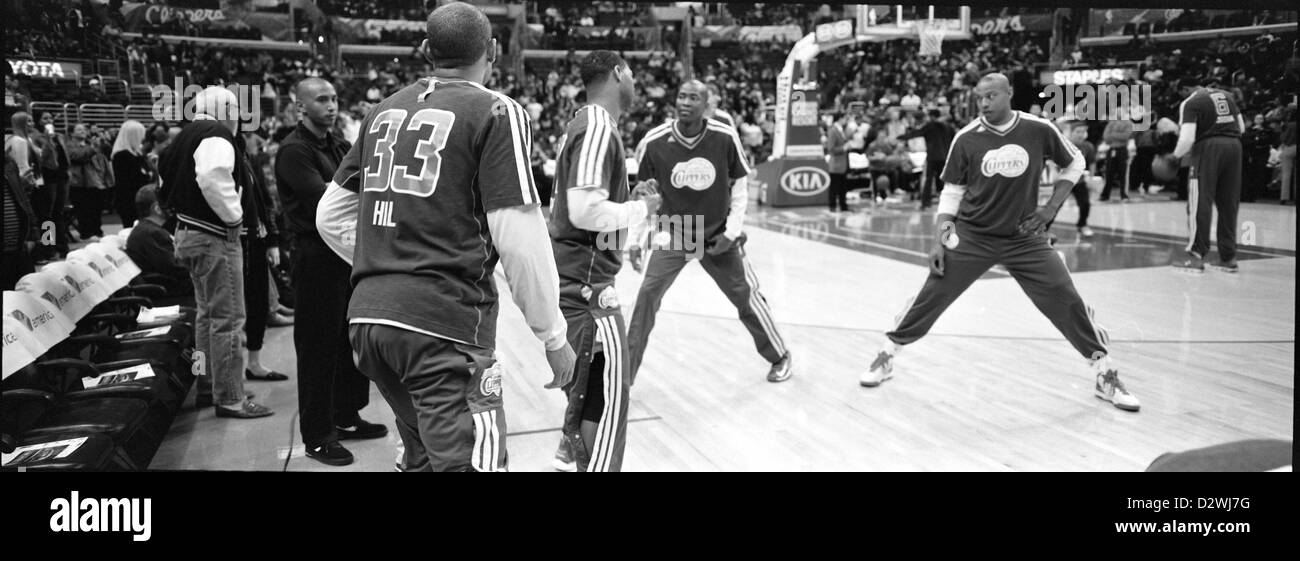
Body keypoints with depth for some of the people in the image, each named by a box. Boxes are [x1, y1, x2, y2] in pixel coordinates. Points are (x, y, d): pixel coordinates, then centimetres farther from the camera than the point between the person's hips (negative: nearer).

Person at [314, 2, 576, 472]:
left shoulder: (385, 111, 13)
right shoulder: (495, 112, -5)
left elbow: (330, 216, 16)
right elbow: (518, 238, -12)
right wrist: (553, 336, -3)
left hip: (366, 316, 7)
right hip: (443, 324, -7)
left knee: (422, 456, 23)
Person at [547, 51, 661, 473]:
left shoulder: (585, 124, 14)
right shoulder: (598, 127, -17)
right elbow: (585, 211, -27)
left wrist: (631, 199, 13)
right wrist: (641, 208, -12)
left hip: (577, 276, 11)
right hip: (585, 280, -11)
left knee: (590, 385, 24)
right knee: (609, 394, -7)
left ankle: (570, 459, 38)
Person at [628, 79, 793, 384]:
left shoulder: (725, 138, -15)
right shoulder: (653, 142, -16)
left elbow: (740, 185, -1)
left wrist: (732, 232, -8)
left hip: (718, 236, 0)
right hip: (673, 235, 0)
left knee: (746, 295, 5)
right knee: (648, 295, -12)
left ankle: (780, 357, 28)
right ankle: (625, 373, 0)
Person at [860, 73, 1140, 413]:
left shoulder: (1039, 130, -8)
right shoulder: (966, 139, -7)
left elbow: (1074, 164, 9)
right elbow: (951, 192, 3)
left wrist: (1051, 208, -1)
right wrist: (939, 240, -4)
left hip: (1024, 238, 0)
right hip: (971, 237, 0)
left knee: (1066, 302, -6)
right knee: (932, 296, -4)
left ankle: (1106, 375, 10)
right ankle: (886, 357, 14)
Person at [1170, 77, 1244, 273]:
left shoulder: (1190, 103, -1)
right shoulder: (1227, 96, 17)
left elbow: (1187, 139, -12)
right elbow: (1241, 127, 19)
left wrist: (1175, 155, 4)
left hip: (1208, 147, -5)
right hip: (1234, 145, 6)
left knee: (1200, 204, -1)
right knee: (1229, 204, 10)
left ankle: (1196, 257, -3)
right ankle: (1229, 258, 14)